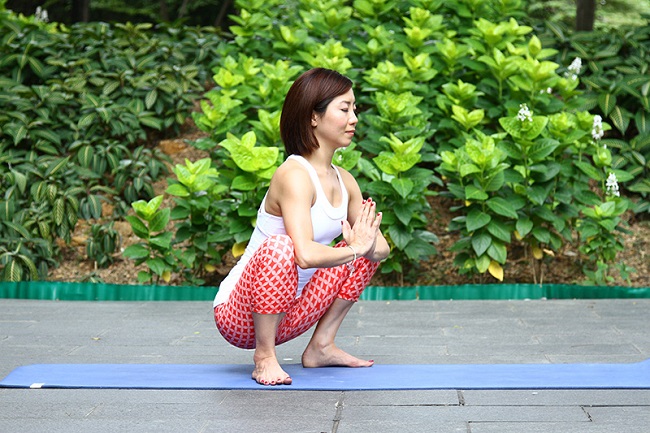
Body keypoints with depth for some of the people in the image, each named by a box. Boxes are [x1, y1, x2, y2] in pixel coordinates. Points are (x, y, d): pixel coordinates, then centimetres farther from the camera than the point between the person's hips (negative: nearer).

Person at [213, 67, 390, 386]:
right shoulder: (295, 175, -22)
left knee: (368, 250, 10)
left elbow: (381, 247, 7)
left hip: (287, 316, 8)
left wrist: (368, 246, -17)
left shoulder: (344, 181, 4)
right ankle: (264, 357, -19)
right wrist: (355, 249, -19)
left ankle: (321, 347, 11)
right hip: (237, 314, -8)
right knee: (280, 247, -36)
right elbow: (306, 254, -35)